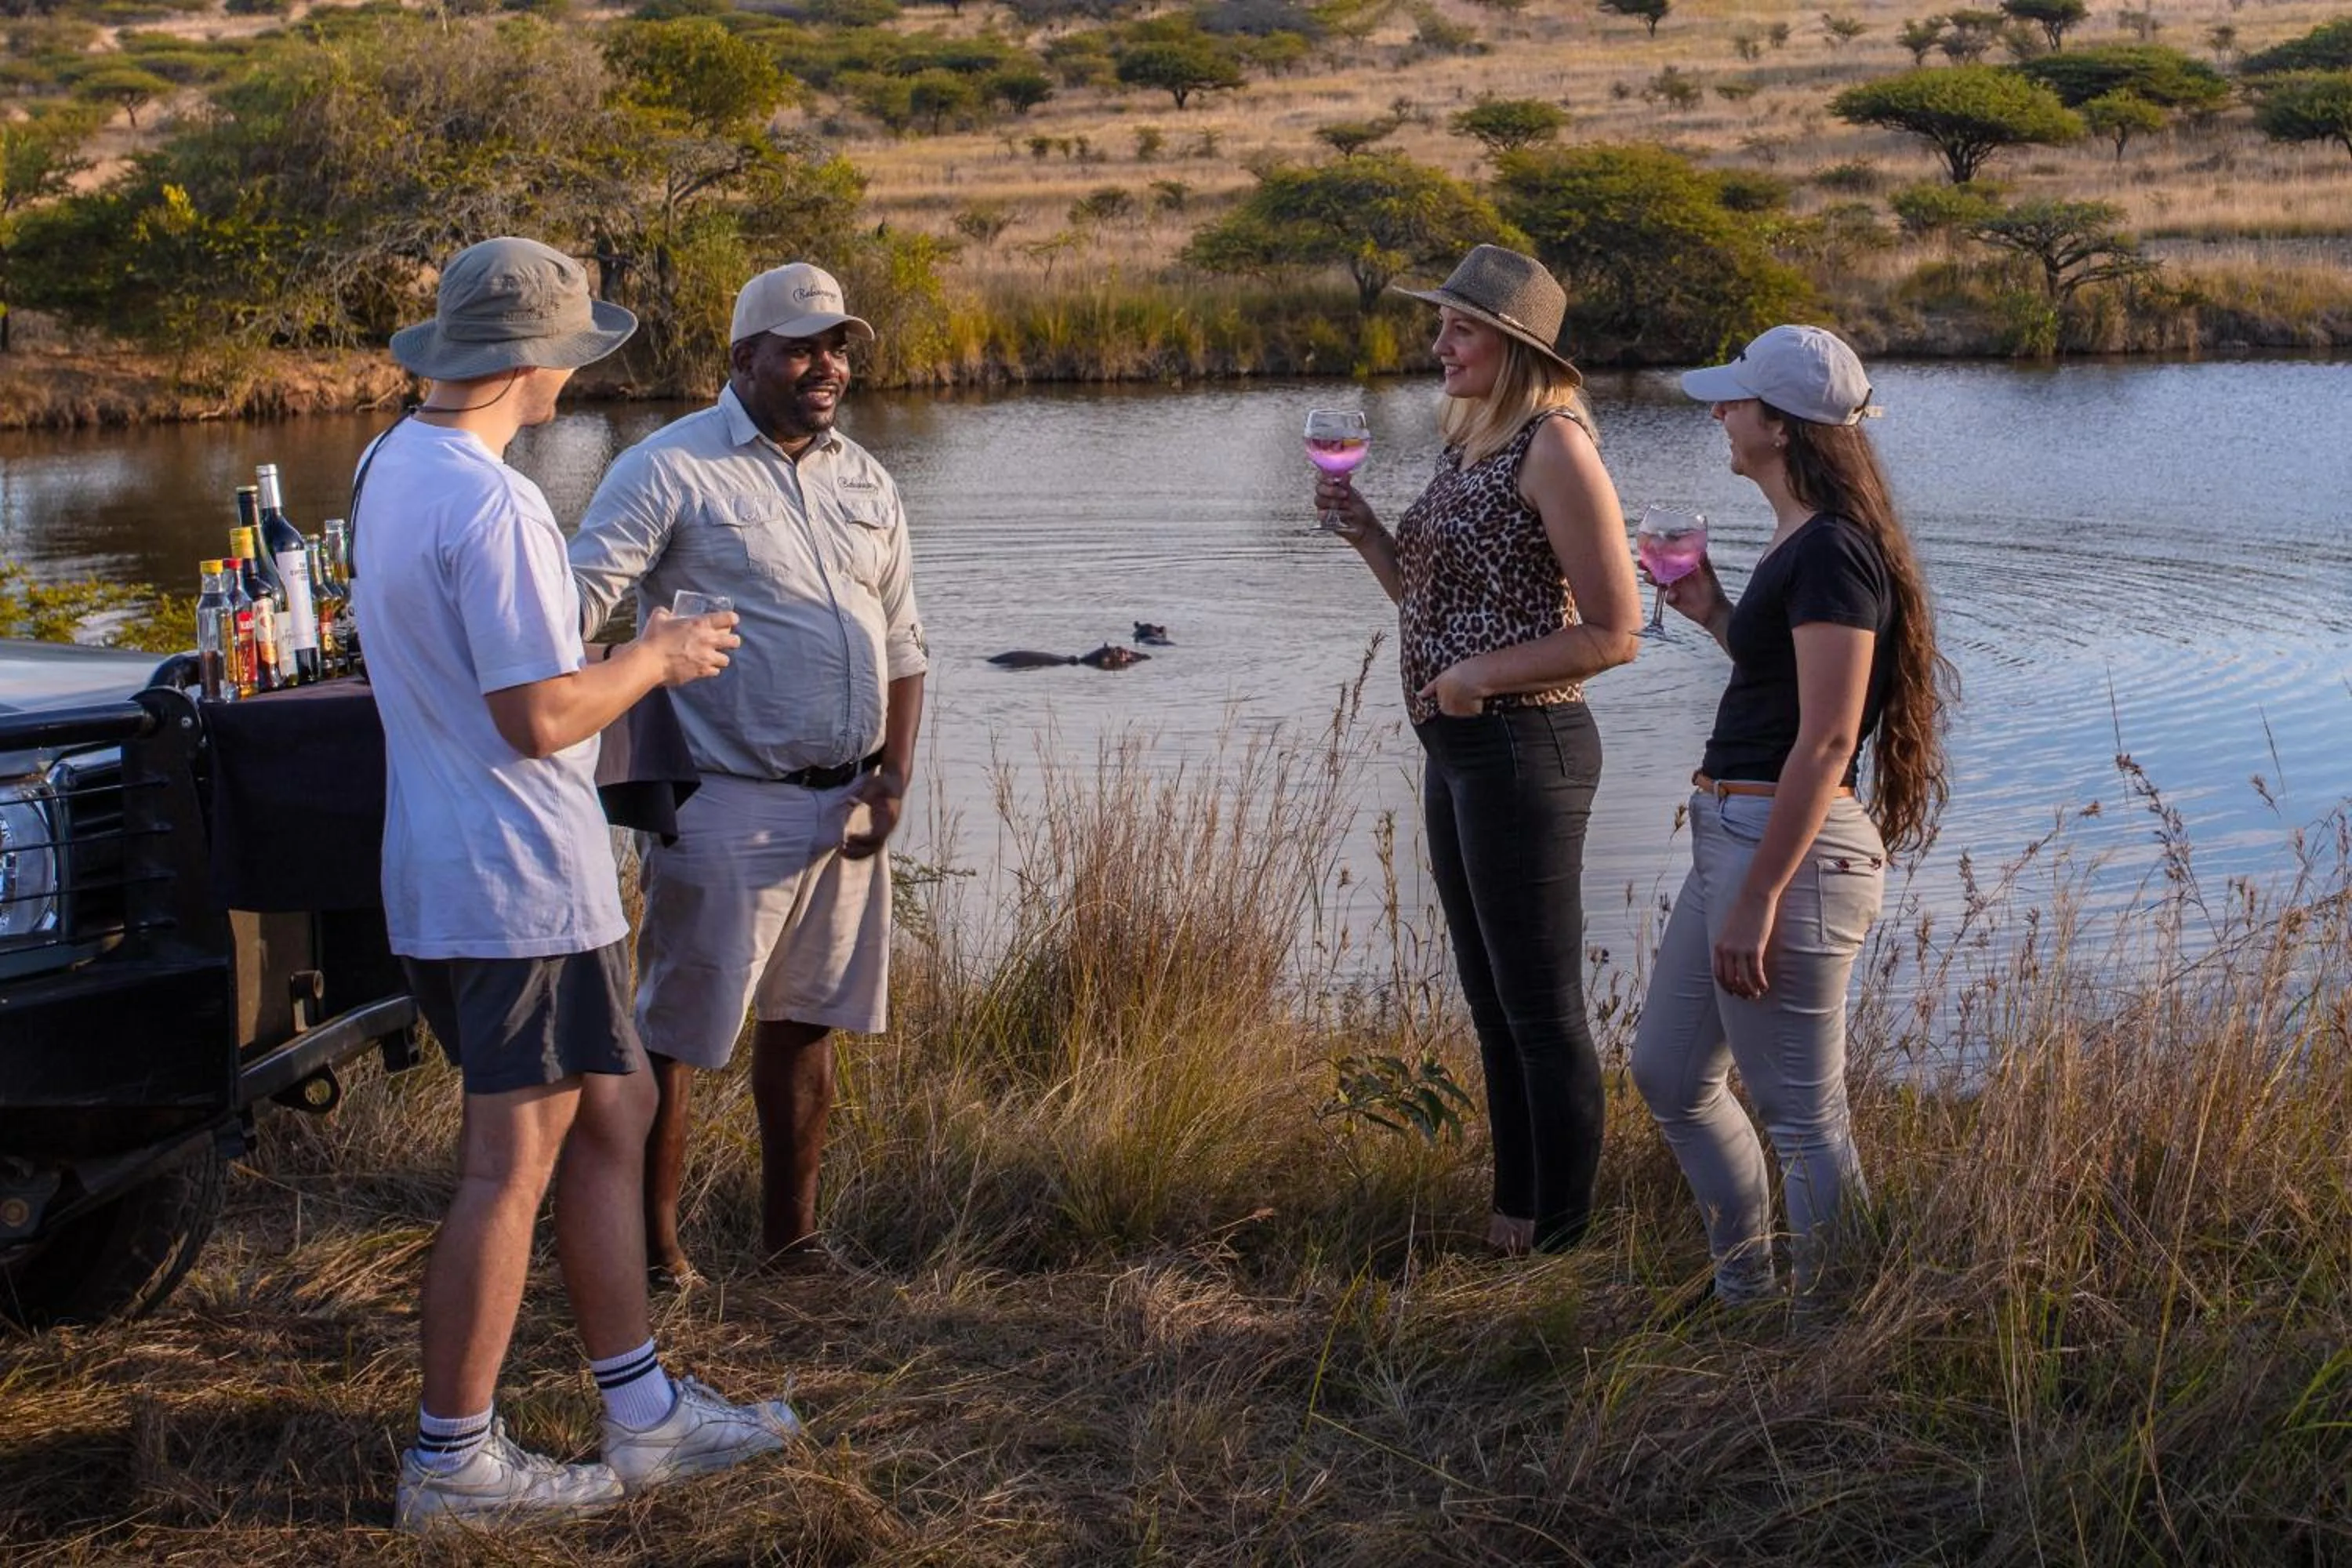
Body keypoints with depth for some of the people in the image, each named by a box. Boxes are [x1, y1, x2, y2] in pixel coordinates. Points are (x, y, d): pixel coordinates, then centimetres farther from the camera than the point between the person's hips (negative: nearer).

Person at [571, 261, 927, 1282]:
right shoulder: (672, 471, -7)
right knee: (674, 1034, -1)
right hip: (728, 805, -6)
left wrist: (894, 772, 5)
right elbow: (572, 606, -13)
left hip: (845, 805, 6)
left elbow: (900, 640, 18)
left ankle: (790, 1236, 25)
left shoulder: (864, 483, 13)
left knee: (804, 1022, 14)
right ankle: (651, 1249, 11)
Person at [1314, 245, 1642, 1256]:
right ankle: (1512, 1214, 27)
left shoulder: (1554, 449, -15)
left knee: (1541, 1010, -1)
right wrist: (1363, 531, 6)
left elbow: (1614, 633, -15)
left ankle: (1559, 1235, 8)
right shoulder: (1467, 446, 12)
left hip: (1523, 747, -10)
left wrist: (1482, 675, -20)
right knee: (1493, 1007, 17)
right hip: (1455, 753, 10)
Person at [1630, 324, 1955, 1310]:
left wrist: (1757, 899, -24)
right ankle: (1746, 1300, 31)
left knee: (1802, 1117, -1)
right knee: (1669, 1077, 19)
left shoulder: (1832, 551, -17)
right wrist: (1715, 615, 14)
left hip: (1790, 850, -11)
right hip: (1732, 838, 11)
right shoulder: (1800, 540, 14)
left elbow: (1826, 739, -22)